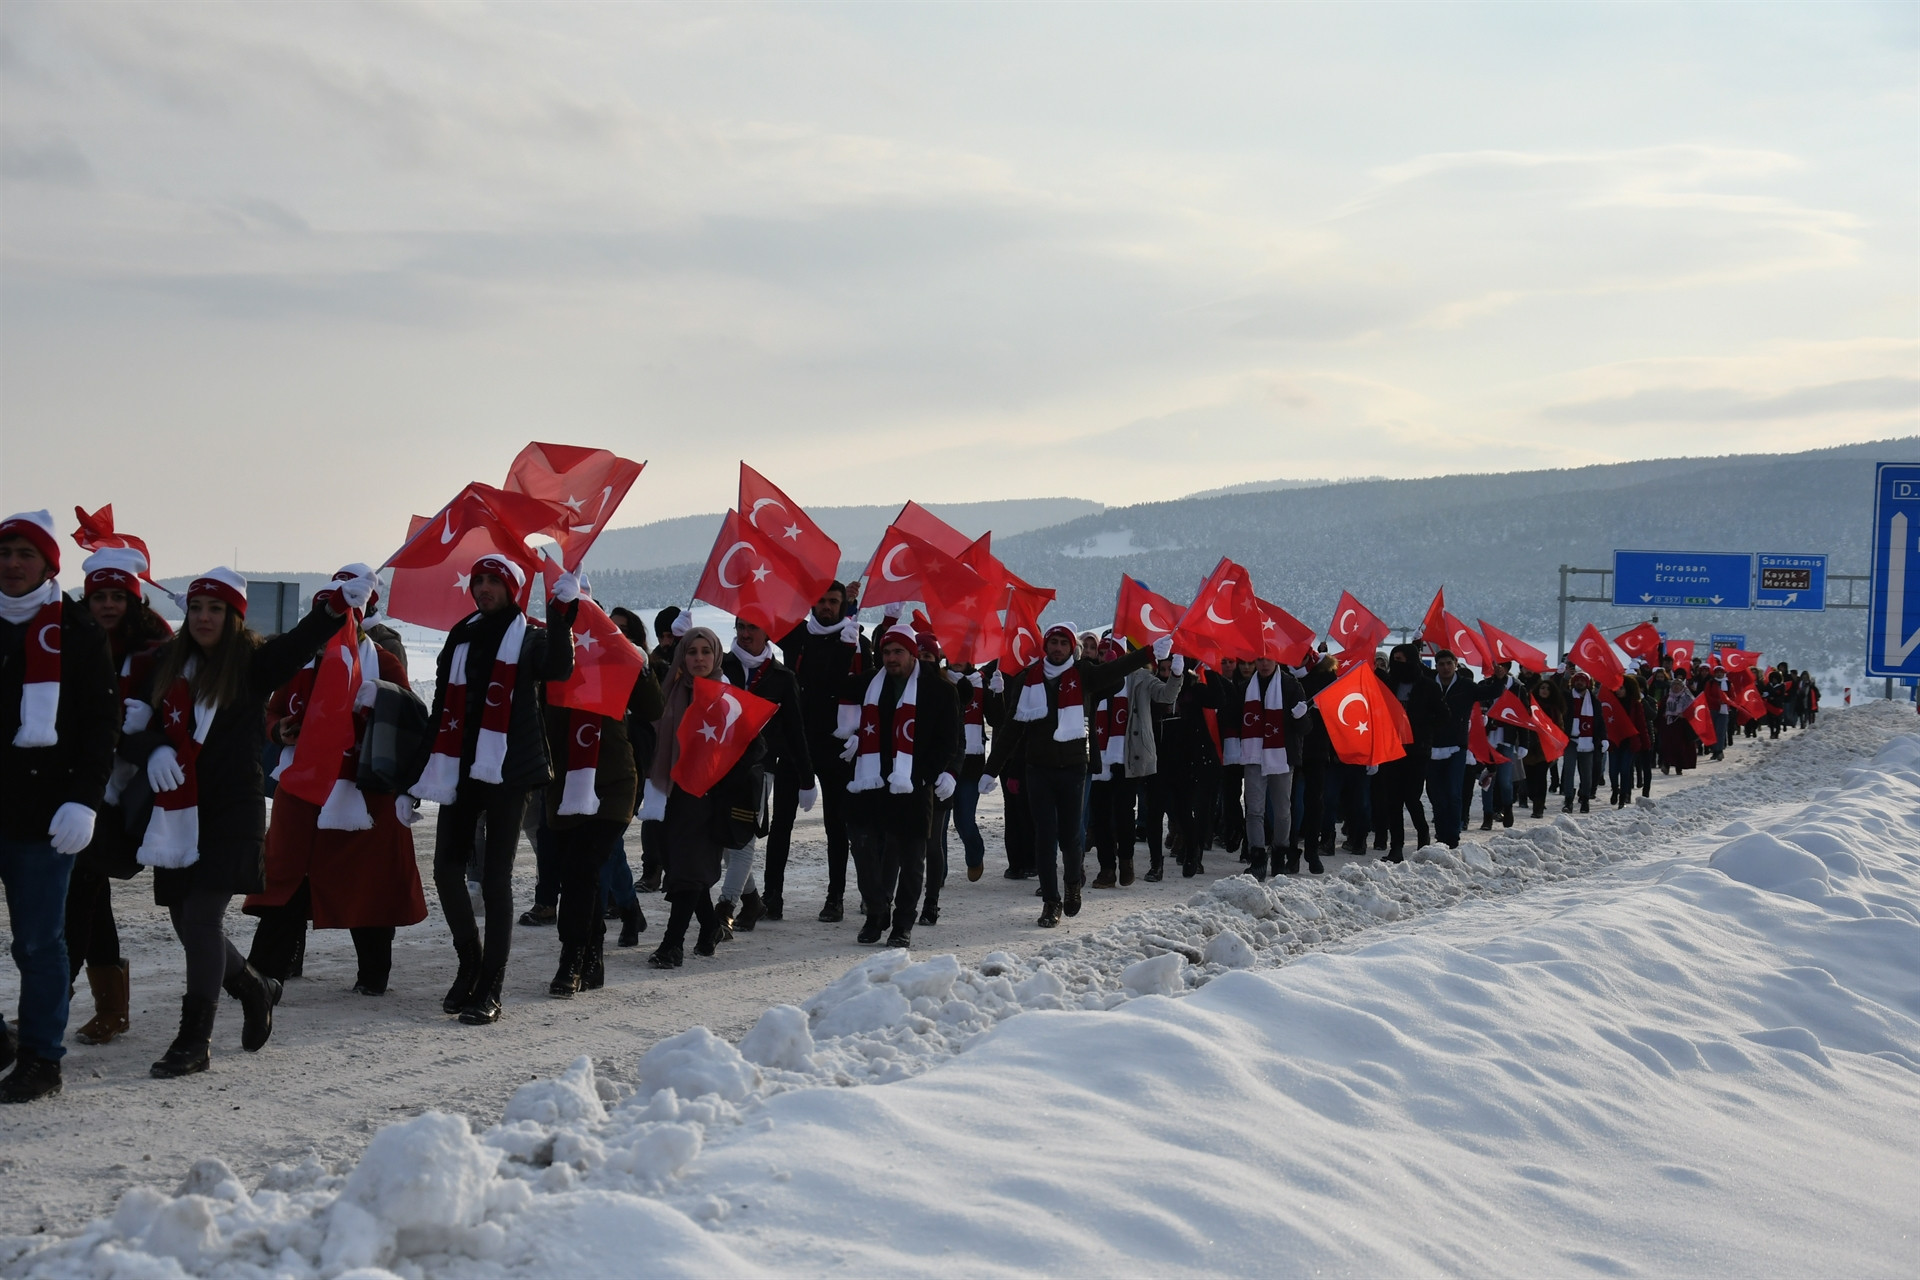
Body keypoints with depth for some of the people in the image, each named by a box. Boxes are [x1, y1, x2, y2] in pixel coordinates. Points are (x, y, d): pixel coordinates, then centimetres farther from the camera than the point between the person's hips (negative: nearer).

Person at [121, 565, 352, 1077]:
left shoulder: (253, 662, -2)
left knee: (202, 917, -12)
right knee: (188, 924, 10)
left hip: (234, 810, -5)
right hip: (177, 813, 5)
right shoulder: (167, 664, 10)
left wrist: (336, 608, -37)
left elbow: (299, 644, -20)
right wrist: (151, 749, -15)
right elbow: (132, 728, 7)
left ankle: (195, 1039, -4)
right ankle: (254, 989, 36)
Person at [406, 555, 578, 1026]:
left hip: (507, 772, -5)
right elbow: (442, 705, 17)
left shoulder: (530, 637, 1)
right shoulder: (461, 636, 16)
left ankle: (490, 991, -1)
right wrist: (424, 773, 15)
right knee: (447, 869, 5)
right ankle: (470, 964, 26)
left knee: (495, 879, -5)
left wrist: (562, 613, -32)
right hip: (460, 770, 5)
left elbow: (558, 669, -22)